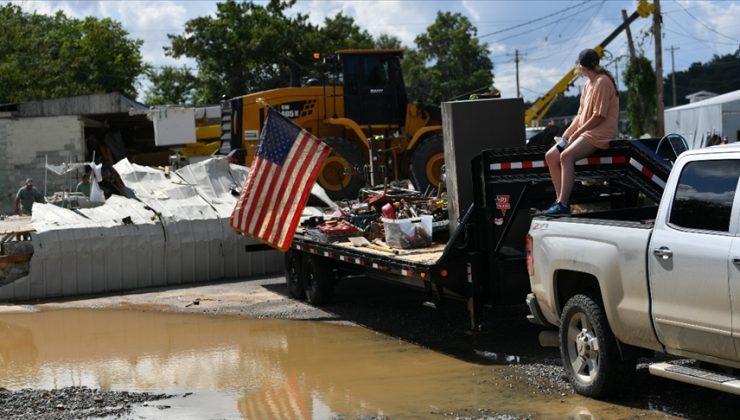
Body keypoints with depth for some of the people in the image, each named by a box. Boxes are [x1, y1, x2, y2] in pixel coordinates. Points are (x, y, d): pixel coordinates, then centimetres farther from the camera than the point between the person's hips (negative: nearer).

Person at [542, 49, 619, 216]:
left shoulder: (602, 82, -11)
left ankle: (563, 205, -34)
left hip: (600, 133, -10)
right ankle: (560, 200, -6)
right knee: (551, 156, -5)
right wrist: (566, 134, 6)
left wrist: (576, 133, -13)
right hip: (587, 132, 10)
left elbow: (598, 117, -17)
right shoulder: (588, 84, 19)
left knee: (566, 156, -30)